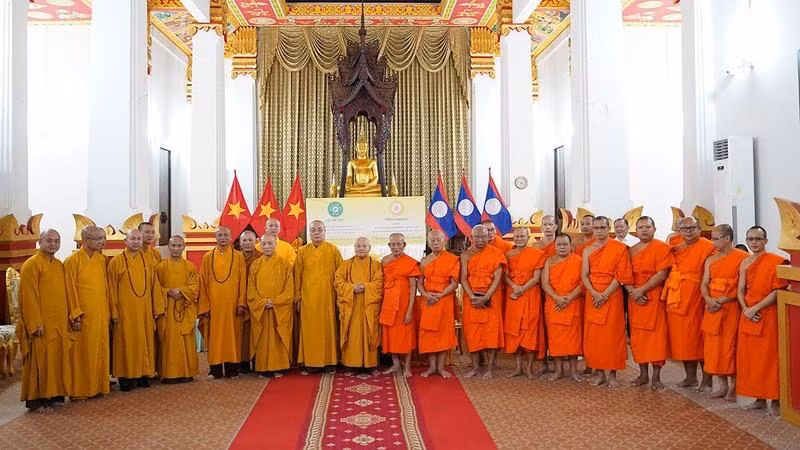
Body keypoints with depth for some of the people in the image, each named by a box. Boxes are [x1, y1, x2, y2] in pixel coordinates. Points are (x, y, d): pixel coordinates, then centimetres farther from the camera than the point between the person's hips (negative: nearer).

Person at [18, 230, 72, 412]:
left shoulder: (60, 265, 13)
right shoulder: (32, 264, -10)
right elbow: (29, 297, -15)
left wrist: (72, 316, 11)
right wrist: (36, 323, -19)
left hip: (59, 323, 7)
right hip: (41, 324, -7)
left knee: (57, 359, 11)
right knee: (40, 361, -3)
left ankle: (54, 394, 20)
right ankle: (36, 400, 5)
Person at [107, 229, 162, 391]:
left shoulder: (147, 261, 8)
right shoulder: (116, 262, -2)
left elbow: (153, 286, 10)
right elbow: (112, 289, -4)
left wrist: (157, 308, 7)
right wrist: (114, 312, -8)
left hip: (144, 310, 4)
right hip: (125, 311, -3)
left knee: (145, 342, 7)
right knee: (126, 343, 0)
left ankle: (143, 375, 16)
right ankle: (125, 378, 8)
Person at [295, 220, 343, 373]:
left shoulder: (333, 250, 4)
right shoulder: (302, 251, 7)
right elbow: (297, 275, 7)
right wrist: (298, 297, 2)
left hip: (327, 296, -1)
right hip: (308, 296, 1)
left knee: (328, 327, 2)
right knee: (309, 329, 1)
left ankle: (329, 361, 11)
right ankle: (310, 363, 7)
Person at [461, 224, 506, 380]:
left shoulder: (496, 254, -2)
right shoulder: (466, 255, 5)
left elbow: (497, 278, -8)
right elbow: (463, 278, -2)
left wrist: (485, 298, -16)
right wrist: (472, 297, -15)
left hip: (491, 298, -2)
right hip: (471, 298, 2)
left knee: (491, 331, -2)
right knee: (472, 331, 4)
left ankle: (490, 368, 5)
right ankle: (475, 366, 14)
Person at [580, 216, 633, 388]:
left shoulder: (620, 248, -2)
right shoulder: (587, 251, 10)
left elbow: (621, 275, -8)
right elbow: (584, 275, 3)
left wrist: (604, 295, -14)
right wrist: (595, 294, -13)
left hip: (612, 295, -4)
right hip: (593, 296, 4)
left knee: (612, 334, -3)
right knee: (593, 335, 3)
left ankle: (612, 374, 5)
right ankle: (601, 373, 12)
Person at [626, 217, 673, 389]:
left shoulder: (662, 247, -3)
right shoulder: (631, 251, 13)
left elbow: (662, 274, -12)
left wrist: (641, 290, -15)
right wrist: (632, 292, -10)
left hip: (655, 299, -5)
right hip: (635, 300, 5)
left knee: (656, 335, -4)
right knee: (638, 336, 6)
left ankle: (656, 376, 4)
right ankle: (643, 374, 16)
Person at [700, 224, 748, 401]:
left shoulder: (742, 258, -6)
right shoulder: (710, 260, 13)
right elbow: (704, 284, 9)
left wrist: (723, 300, -16)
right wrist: (708, 299, -11)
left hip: (732, 308, -6)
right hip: (712, 308, 6)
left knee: (730, 346, -2)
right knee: (714, 346, 7)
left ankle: (733, 387, 11)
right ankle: (723, 385, 18)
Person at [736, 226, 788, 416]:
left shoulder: (776, 262, -8)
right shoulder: (745, 263, 9)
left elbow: (778, 291, -13)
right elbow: (740, 290, 9)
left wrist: (755, 308, -16)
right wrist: (745, 309, -8)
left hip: (769, 316, -6)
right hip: (748, 316, 6)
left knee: (769, 358, -1)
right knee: (749, 357, 8)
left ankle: (775, 400, 12)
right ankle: (759, 398, 20)